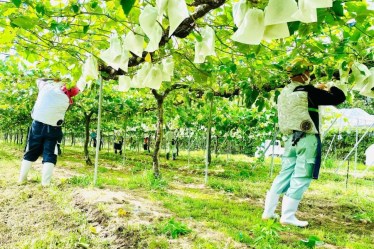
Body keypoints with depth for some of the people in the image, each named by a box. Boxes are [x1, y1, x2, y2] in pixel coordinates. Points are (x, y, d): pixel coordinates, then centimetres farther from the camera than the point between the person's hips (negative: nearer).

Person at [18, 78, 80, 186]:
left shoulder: (47, 86, -4)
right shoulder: (67, 100, -8)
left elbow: (39, 80, 16)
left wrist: (54, 80, 20)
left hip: (38, 124, 3)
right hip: (52, 128, -3)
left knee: (31, 152, 15)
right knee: (49, 154, 2)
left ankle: (22, 178, 20)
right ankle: (45, 181, -7)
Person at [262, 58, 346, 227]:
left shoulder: (285, 93, 9)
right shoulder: (309, 92, -12)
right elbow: (339, 98, -6)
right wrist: (331, 88, 14)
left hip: (291, 138, 8)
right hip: (307, 139, -7)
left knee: (284, 175, 13)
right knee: (301, 178, -2)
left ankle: (268, 212, 16)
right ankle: (288, 216, 0)